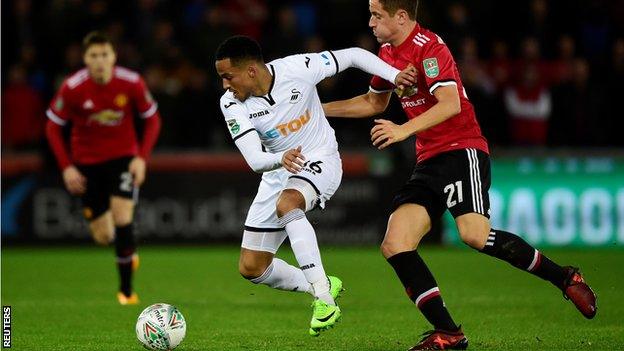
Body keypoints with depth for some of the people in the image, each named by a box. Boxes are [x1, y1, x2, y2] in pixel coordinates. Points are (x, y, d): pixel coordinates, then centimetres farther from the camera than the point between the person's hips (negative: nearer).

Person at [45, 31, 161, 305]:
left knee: (122, 217, -19)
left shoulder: (132, 83, -15)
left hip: (123, 157, -1)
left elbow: (152, 119, -1)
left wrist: (142, 158, -12)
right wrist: (66, 167, -12)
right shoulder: (72, 88, -16)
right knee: (103, 236, 1)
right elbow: (53, 127, -5)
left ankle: (126, 290, -7)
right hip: (87, 162, 1)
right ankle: (128, 253, 39)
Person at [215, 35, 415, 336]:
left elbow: (353, 55, -9)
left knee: (286, 204, -40)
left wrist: (394, 75, -22)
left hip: (320, 161, -5)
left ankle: (325, 298, -37)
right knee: (250, 268, 2)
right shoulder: (232, 104, -16)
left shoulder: (297, 69, -22)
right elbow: (254, 160, -24)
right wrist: (281, 159, -46)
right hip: (277, 171, 5)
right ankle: (323, 287, 23)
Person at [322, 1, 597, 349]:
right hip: (429, 162, 9)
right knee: (395, 246, -7)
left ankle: (565, 277, -10)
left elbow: (450, 103, -24)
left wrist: (404, 130, -32)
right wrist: (321, 108, 28)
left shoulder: (428, 46, -12)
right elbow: (374, 102, 33)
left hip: (462, 151, -9)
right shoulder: (388, 53, 16)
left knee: (475, 234, -28)